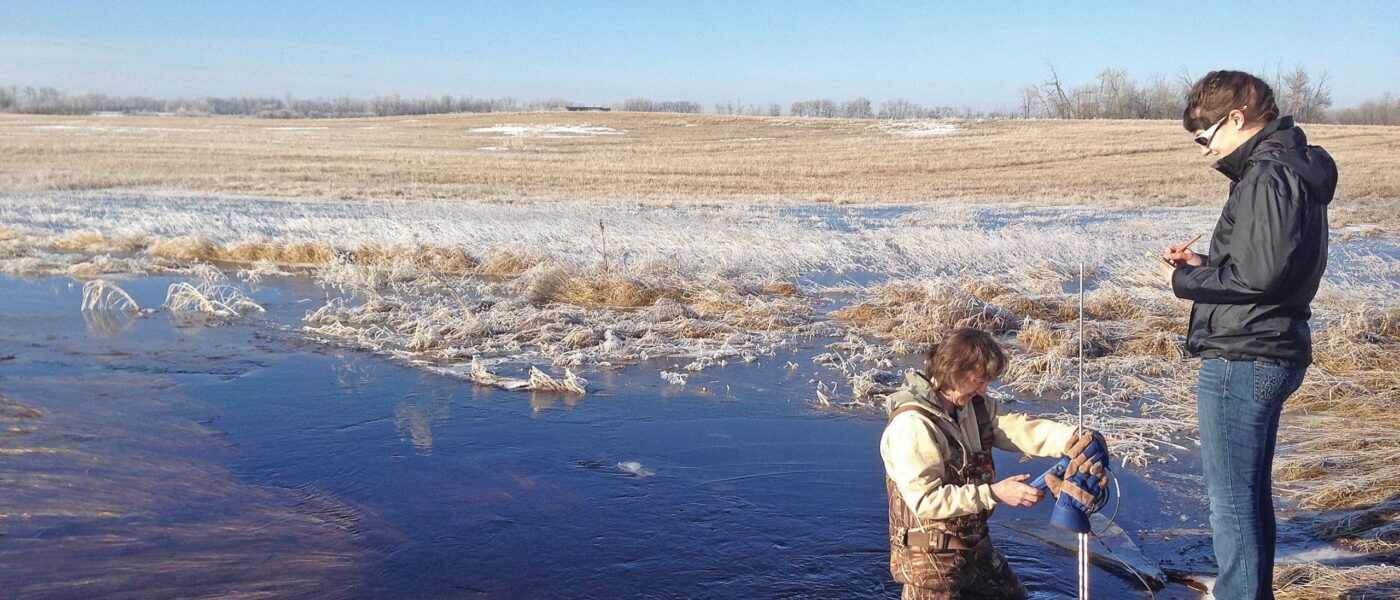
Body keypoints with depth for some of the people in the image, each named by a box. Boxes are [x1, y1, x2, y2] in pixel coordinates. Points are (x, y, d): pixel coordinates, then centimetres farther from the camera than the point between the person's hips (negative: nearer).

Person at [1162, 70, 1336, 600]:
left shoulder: (1268, 178, -19)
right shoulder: (1294, 169, 15)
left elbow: (1256, 275, -24)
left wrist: (1187, 280, -10)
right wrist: (1203, 265, 7)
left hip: (1242, 359, -11)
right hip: (1269, 354, 11)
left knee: (1231, 500, -2)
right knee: (1251, 493, 21)